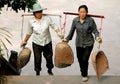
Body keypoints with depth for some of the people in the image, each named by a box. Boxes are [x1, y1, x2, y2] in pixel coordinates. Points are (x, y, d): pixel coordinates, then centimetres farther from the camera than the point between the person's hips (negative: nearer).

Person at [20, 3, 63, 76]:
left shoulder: (47, 18, -9)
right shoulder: (31, 21, -6)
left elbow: (54, 26, -7)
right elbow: (29, 33, 7)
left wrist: (59, 33, -25)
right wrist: (25, 41, 14)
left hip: (47, 42, 1)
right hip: (36, 43, 0)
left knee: (49, 57, 13)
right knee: (37, 59, 4)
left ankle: (50, 70, 40)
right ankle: (37, 73, 26)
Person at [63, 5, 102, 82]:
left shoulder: (90, 20, -14)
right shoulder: (75, 20, -6)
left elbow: (95, 30, -9)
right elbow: (72, 31, 8)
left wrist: (97, 37, -28)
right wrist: (67, 39, 15)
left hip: (88, 43, -3)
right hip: (79, 43, 3)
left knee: (85, 59, -6)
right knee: (80, 59, 14)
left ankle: (84, 75, 18)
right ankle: (83, 72, 42)